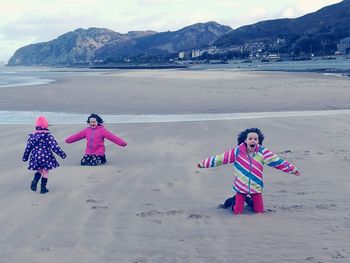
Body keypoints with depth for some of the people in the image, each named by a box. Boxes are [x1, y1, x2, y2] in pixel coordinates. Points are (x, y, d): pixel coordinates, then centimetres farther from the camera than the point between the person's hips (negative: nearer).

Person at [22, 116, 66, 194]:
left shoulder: (32, 135, 0)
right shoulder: (48, 135, -12)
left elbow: (28, 147, 7)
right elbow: (54, 146, -12)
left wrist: (25, 157, 19)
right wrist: (62, 154, -3)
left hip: (35, 157, 4)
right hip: (46, 156, -4)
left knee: (39, 170, 21)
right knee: (45, 172, 8)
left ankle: (34, 181, -2)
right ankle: (43, 188, 11)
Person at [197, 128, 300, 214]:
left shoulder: (262, 152, -7)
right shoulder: (237, 151, -11)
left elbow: (277, 161, -3)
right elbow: (221, 158, -9)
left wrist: (293, 169, -2)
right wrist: (203, 163, -9)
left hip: (256, 187, 2)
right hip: (241, 187, -1)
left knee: (259, 211, 1)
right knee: (237, 211, -5)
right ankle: (235, 201, 31)